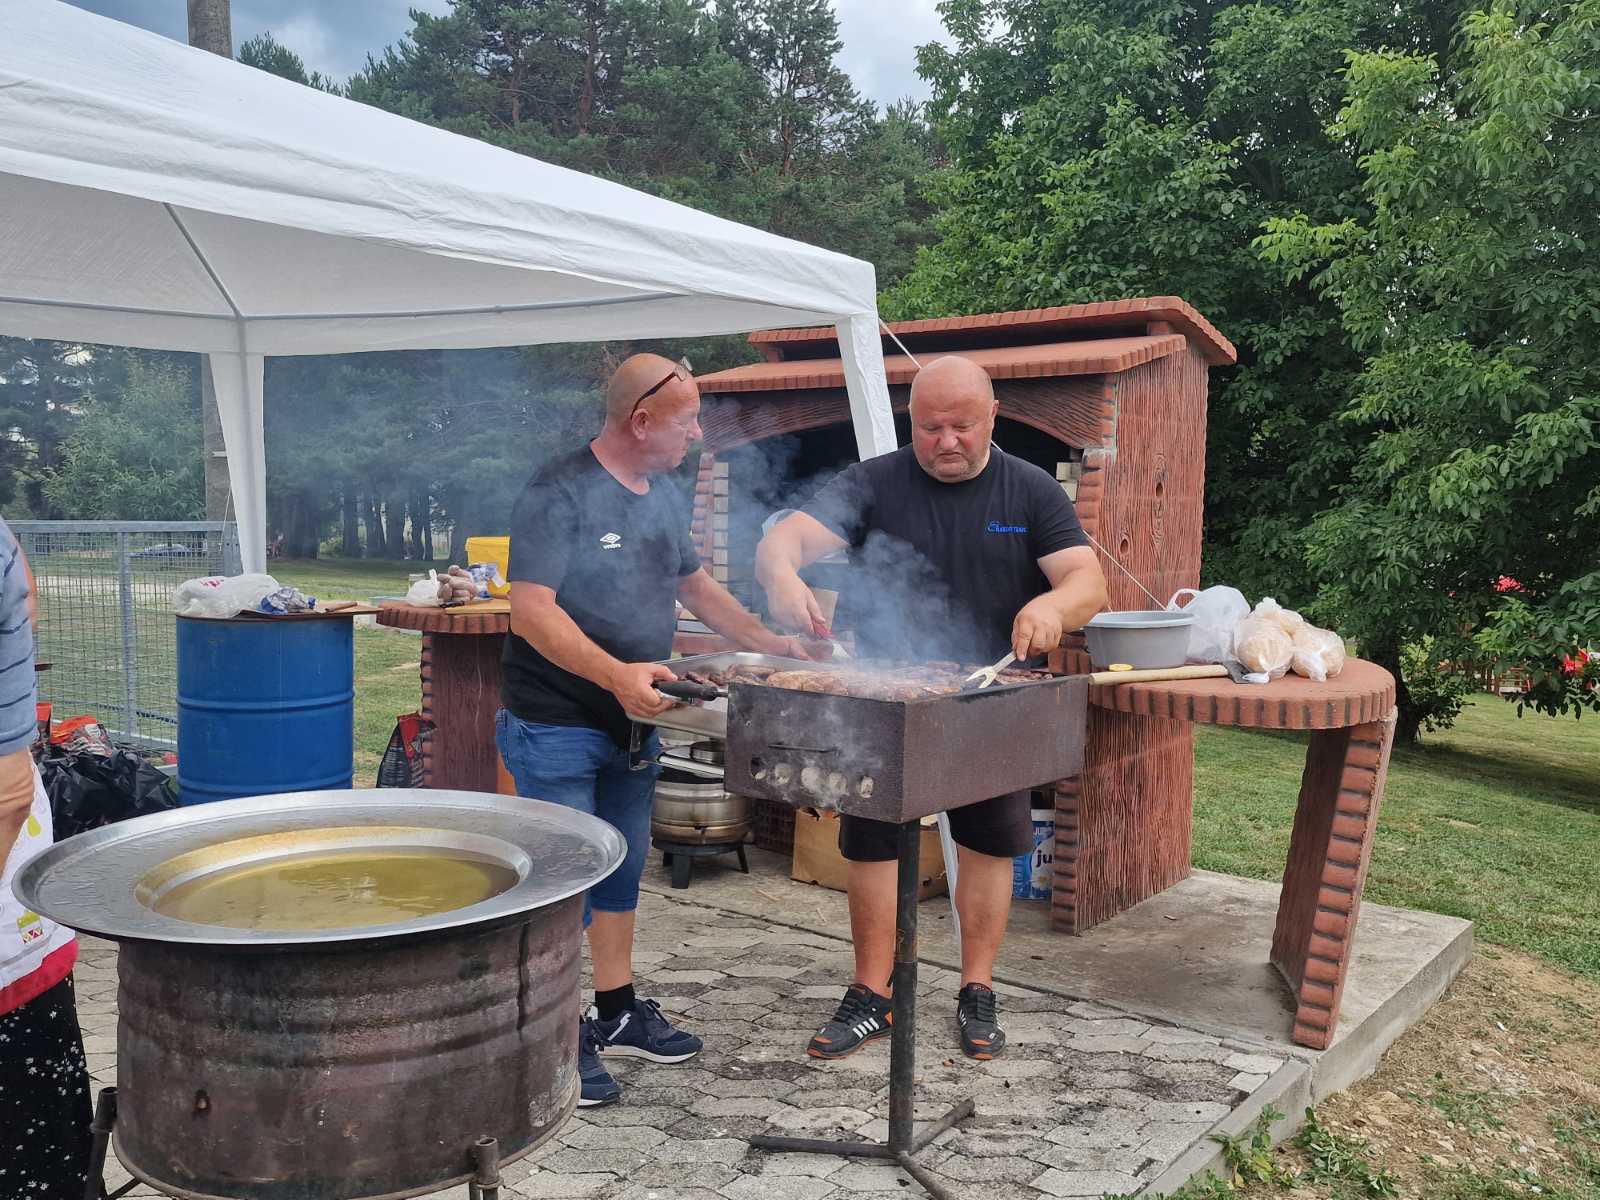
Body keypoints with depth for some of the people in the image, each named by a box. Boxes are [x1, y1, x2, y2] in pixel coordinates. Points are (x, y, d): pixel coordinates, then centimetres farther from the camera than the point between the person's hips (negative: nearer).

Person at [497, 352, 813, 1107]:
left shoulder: (664, 495, 9)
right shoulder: (559, 494, -17)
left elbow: (694, 585, 21)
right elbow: (531, 611, -23)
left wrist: (767, 643, 12)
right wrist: (617, 674, -33)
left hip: (634, 722, 8)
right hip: (557, 726, -8)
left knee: (624, 870, 17)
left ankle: (617, 1014, 32)